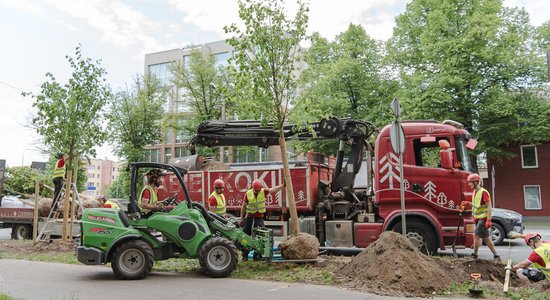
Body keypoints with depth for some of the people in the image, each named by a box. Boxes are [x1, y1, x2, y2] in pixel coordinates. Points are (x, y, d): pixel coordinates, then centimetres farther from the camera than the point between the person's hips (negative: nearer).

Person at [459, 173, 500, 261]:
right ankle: (496, 256, 19)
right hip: (478, 218, 9)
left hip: (483, 218, -9)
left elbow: (489, 206, -18)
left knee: (476, 235, -12)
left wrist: (488, 220, -24)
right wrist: (468, 203, 6)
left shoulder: (483, 192, -15)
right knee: (486, 238, 11)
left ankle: (474, 255, -5)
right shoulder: (474, 192, 12)